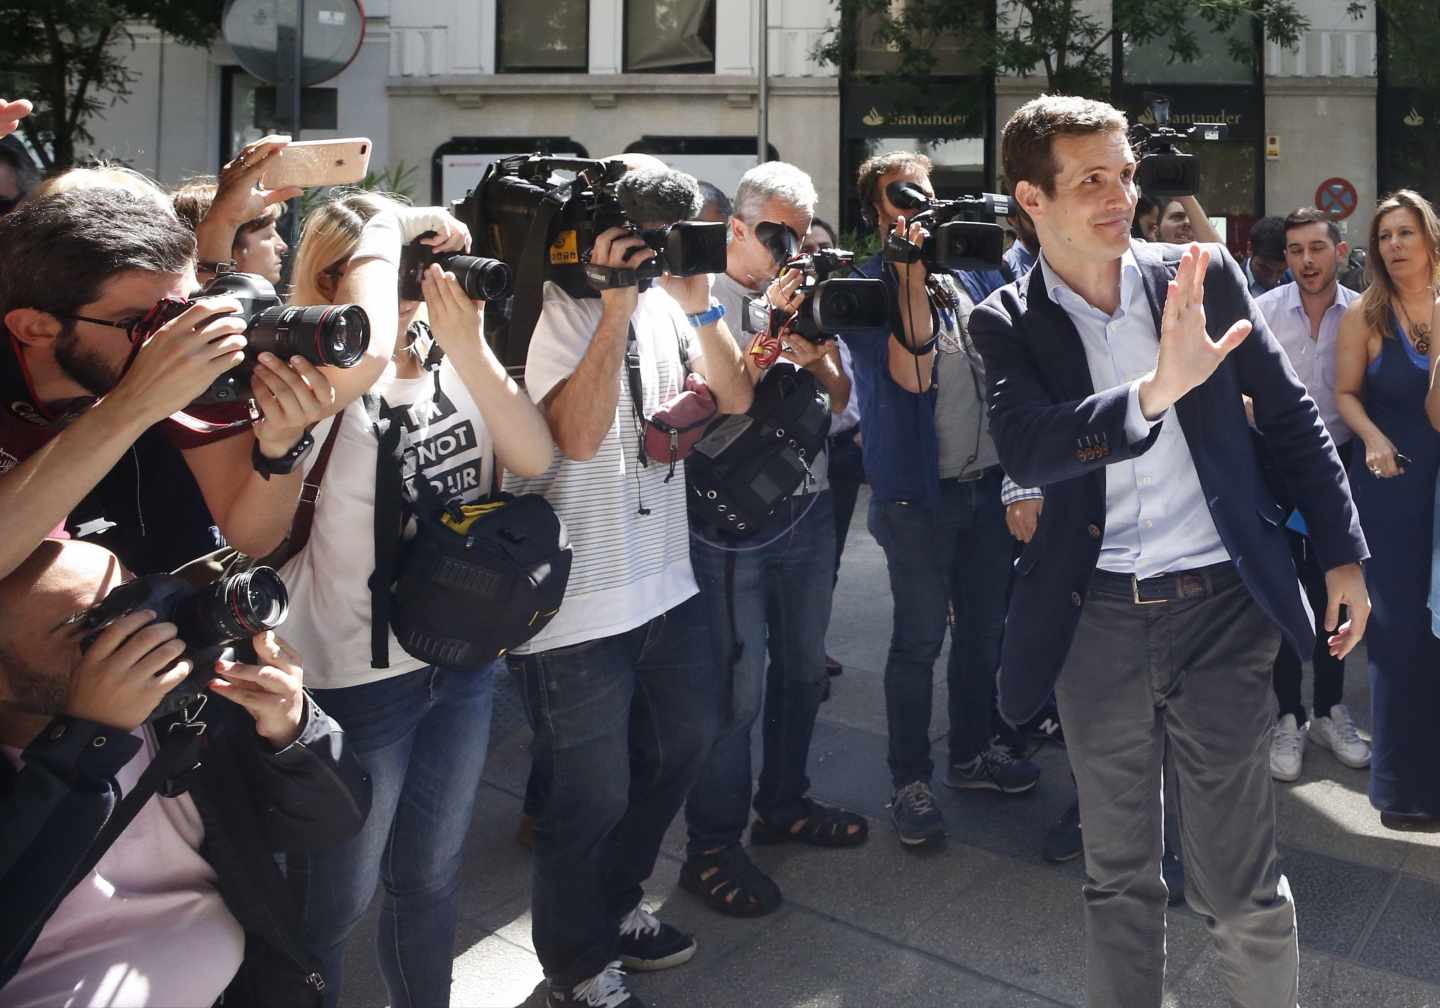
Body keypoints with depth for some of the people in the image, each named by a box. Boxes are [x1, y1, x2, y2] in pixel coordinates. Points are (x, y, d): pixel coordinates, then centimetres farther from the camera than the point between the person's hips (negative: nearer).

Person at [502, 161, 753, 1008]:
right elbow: (578, 436, -26)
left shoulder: (663, 300, 7)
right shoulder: (548, 310, -14)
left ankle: (617, 907, 45)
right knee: (594, 796, 6)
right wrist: (616, 307, -25)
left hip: (667, 583, 8)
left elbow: (735, 399, 3)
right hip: (577, 606, -8)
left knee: (683, 744, 23)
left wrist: (698, 301, -8)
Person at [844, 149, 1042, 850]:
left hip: (987, 483, 7)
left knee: (983, 630, 15)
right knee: (919, 642, 0)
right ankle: (910, 782, 13)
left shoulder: (960, 278, 13)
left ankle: (970, 754, 32)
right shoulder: (869, 287, -7)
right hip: (919, 494, -7)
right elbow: (909, 373, -22)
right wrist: (912, 275, -24)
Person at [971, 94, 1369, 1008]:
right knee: (1118, 879, 17)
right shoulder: (1006, 324, -3)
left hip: (1219, 609, 0)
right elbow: (1026, 448, -21)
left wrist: (1344, 553, 6)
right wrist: (1155, 391, -34)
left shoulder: (1204, 273, 0)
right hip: (1097, 623, 1)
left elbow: (1291, 415, 7)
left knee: (1240, 888, 7)